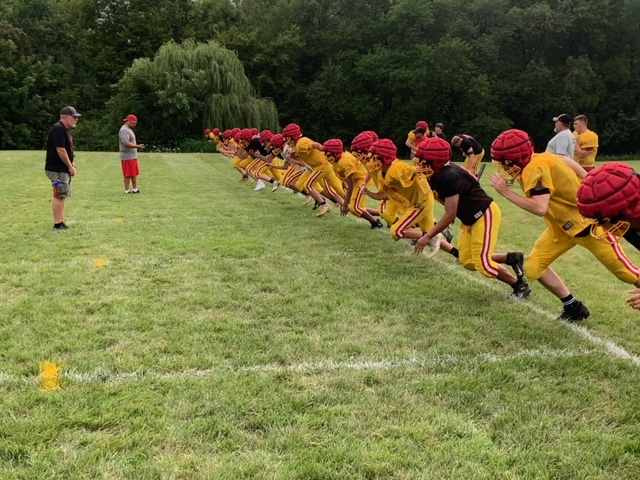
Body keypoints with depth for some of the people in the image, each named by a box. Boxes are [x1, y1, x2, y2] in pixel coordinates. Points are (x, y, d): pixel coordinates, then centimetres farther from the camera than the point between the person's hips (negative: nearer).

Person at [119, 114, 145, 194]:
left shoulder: (129, 129, 18)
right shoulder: (124, 130, -15)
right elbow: (126, 143, -25)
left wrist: (138, 146, 12)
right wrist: (137, 146, -24)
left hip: (133, 156, 10)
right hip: (128, 157, -10)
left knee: (134, 174, 12)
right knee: (128, 175, -4)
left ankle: (135, 189, 18)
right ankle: (127, 190, 2)